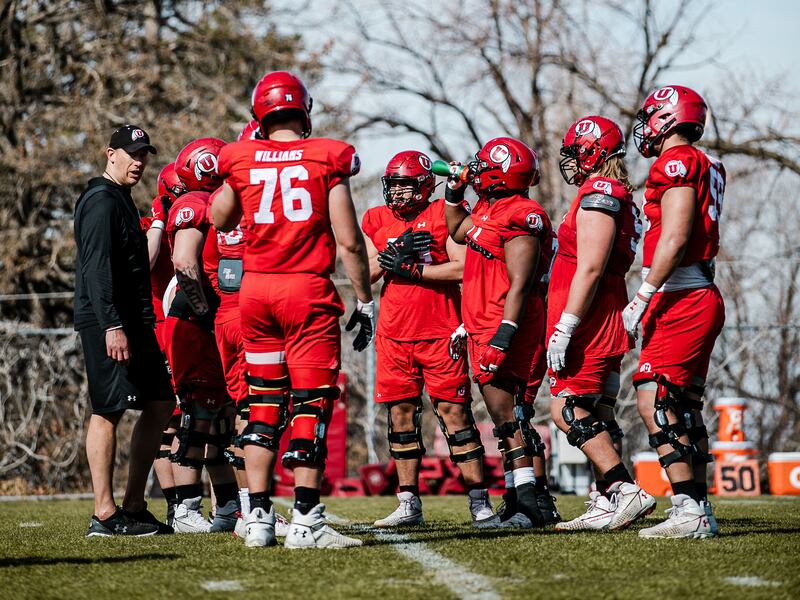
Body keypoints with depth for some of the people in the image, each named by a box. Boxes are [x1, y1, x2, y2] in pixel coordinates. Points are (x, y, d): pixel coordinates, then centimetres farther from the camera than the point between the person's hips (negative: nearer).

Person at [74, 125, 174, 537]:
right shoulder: (102, 201, -10)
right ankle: (105, 514, -7)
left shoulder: (120, 200, 21)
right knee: (108, 411, -9)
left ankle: (134, 506, 13)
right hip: (108, 323, -11)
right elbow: (97, 269, -19)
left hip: (132, 321, 11)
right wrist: (111, 325, -26)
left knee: (159, 406, 10)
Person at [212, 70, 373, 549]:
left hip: (255, 289, 3)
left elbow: (221, 221, 23)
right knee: (310, 405, -1)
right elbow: (349, 240, -5)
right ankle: (306, 520, -5)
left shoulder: (241, 160, 5)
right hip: (309, 292, -3)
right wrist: (366, 300, 4)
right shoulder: (327, 159, -3)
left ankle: (259, 518, 10)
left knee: (264, 403, 12)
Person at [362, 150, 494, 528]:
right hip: (394, 335, 4)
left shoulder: (443, 215, -2)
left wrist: (410, 269, -13)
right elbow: (366, 273, 3)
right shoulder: (376, 221, 11)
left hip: (440, 333, -4)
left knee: (454, 412, -4)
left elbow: (463, 268, -12)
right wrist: (396, 251, -13)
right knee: (401, 414, 5)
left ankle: (480, 502, 0)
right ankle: (409, 505, 12)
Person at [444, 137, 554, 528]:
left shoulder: (519, 218, -15)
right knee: (508, 412, 11)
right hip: (483, 327, 10)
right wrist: (454, 192, 31)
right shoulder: (490, 210, 15)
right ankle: (527, 502, 14)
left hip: (504, 325, -10)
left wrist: (503, 335, -26)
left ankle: (526, 503, -12)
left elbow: (519, 286, -21)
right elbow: (458, 232, 38)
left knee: (505, 413, -11)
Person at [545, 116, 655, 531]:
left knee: (569, 412, -11)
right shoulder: (618, 198, 19)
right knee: (595, 414, 9)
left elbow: (590, 269, -20)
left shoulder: (598, 194, -13)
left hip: (590, 324, -10)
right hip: (605, 324, 10)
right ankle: (607, 505, 7)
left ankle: (627, 492, -16)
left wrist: (564, 330, -21)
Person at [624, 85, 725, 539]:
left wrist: (642, 298, -18)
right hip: (703, 298, 10)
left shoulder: (677, 163, -11)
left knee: (654, 401, -12)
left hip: (681, 299, -10)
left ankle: (689, 509, -17)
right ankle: (700, 510, 14)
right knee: (683, 407, 12)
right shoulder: (706, 168, 18)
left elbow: (675, 238, -19)